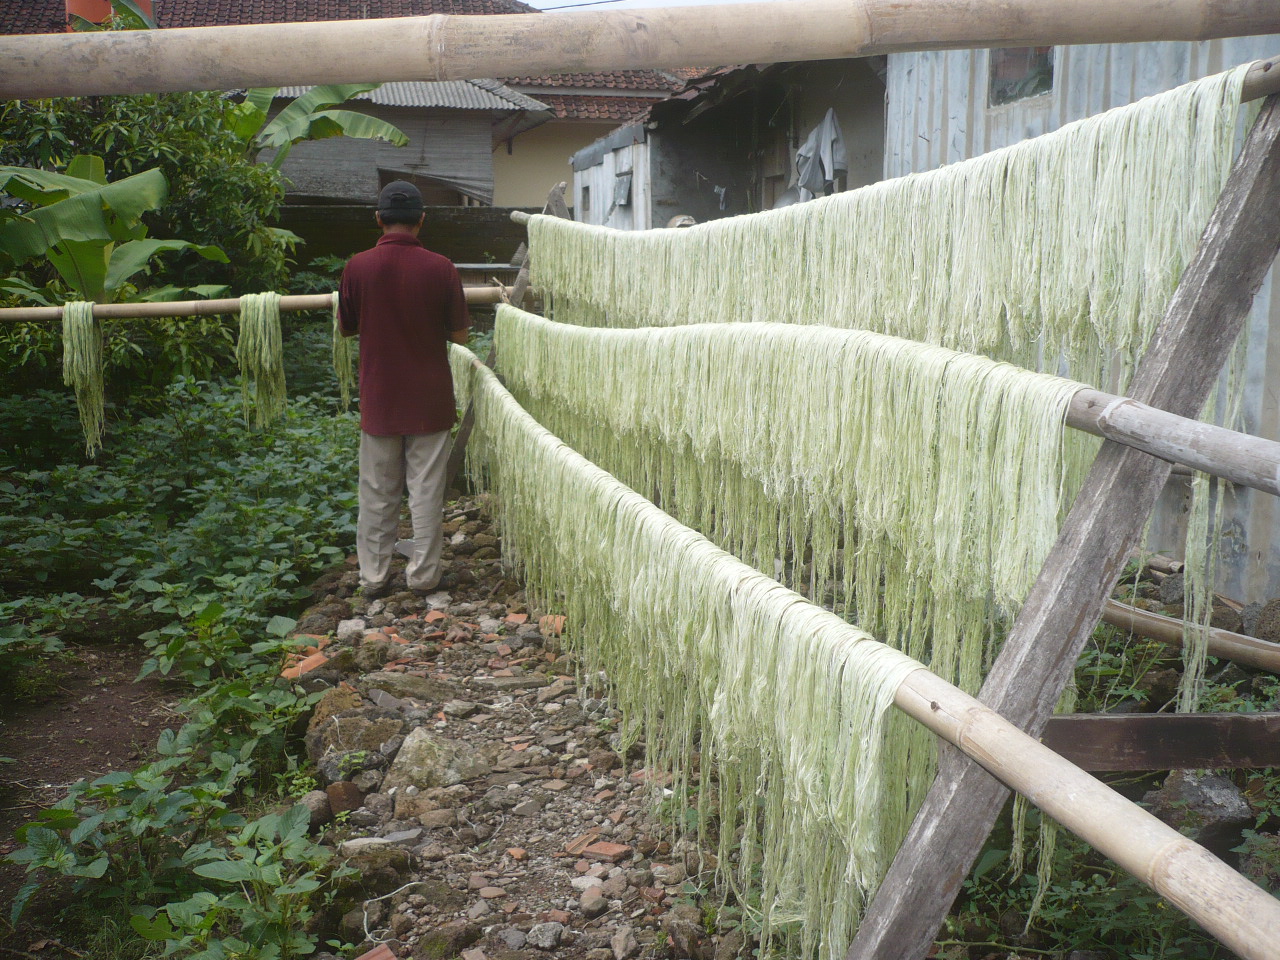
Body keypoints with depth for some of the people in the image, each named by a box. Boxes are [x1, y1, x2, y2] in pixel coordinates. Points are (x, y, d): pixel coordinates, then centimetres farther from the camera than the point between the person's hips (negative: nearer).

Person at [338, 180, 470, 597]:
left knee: (377, 492, 11)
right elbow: (459, 335, -4)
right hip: (429, 398, -1)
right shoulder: (441, 268, -10)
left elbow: (346, 328, 5)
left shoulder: (357, 267, -8)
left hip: (378, 398, 1)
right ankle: (423, 574, 14)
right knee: (426, 489, 7)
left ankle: (373, 576, 18)